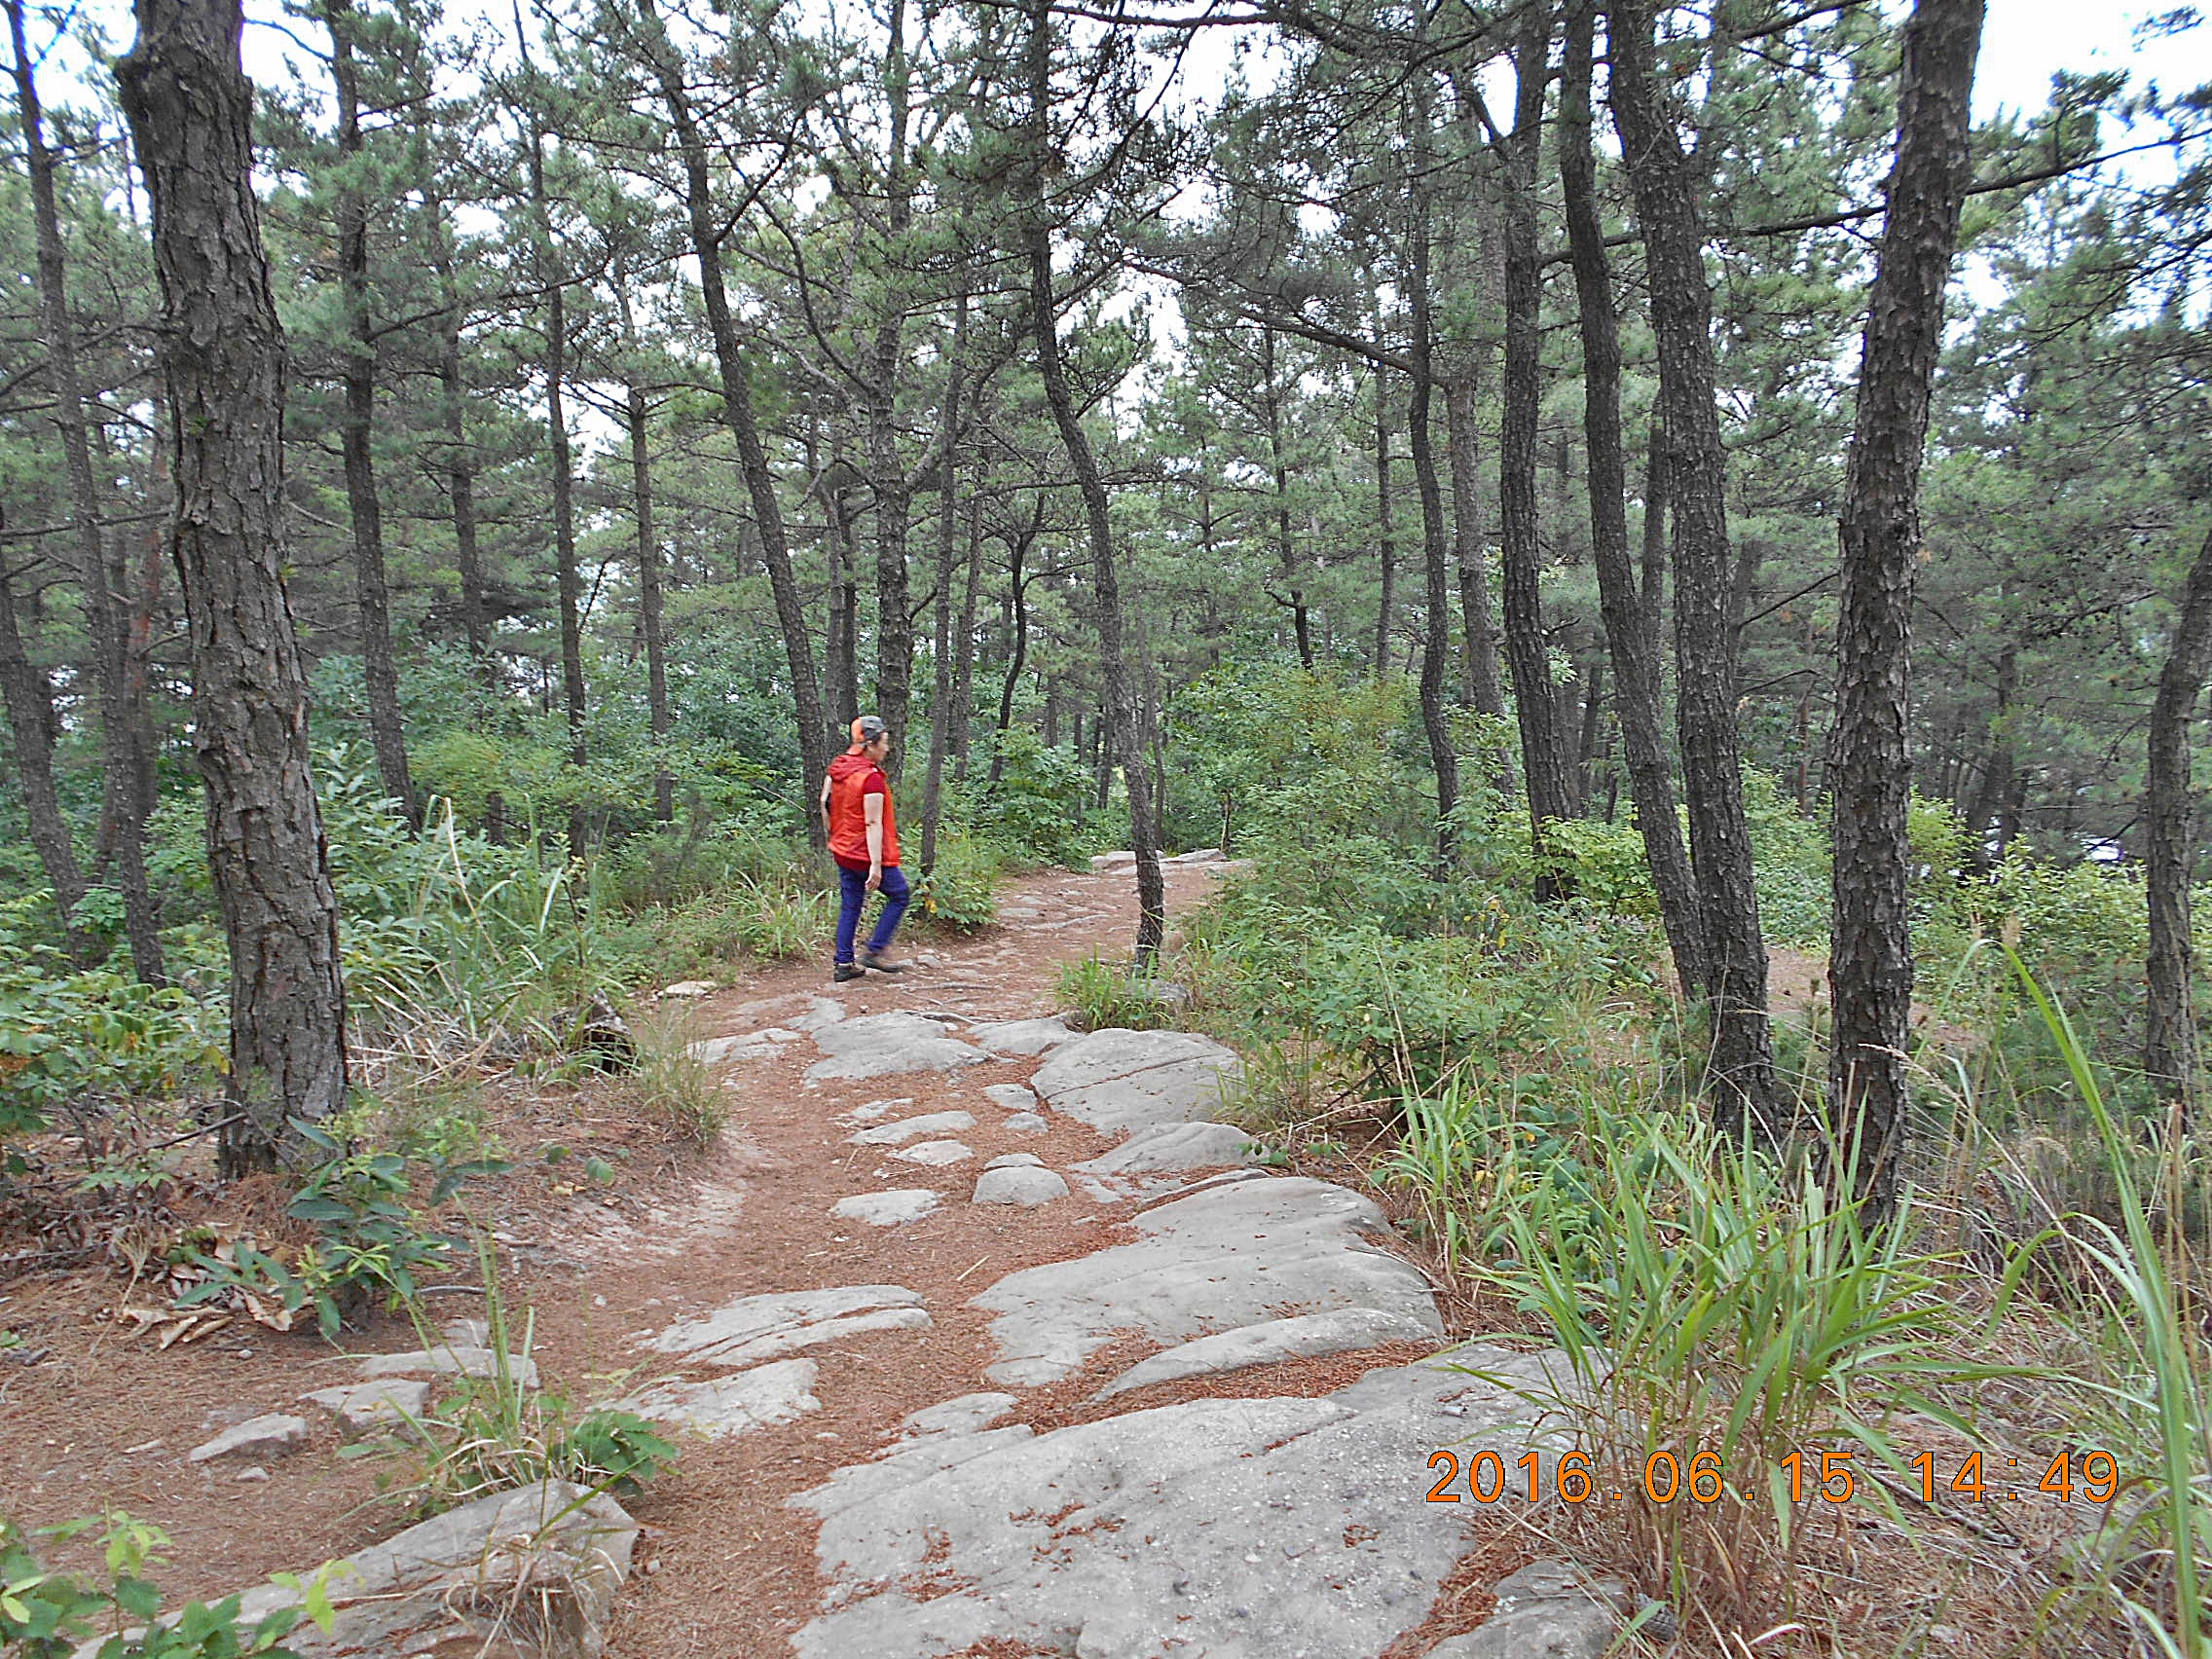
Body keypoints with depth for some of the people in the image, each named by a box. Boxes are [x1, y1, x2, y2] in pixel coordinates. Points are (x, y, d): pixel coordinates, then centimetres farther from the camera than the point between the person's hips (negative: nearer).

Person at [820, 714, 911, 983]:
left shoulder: (837, 768, 4)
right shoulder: (872, 778, -21)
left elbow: (824, 803, 15)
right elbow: (873, 824, -23)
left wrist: (833, 835, 26)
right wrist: (876, 865, -23)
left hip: (842, 852, 8)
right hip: (866, 854, -8)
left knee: (850, 905, 14)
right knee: (900, 895, 9)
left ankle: (844, 963, 15)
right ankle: (873, 951, 7)